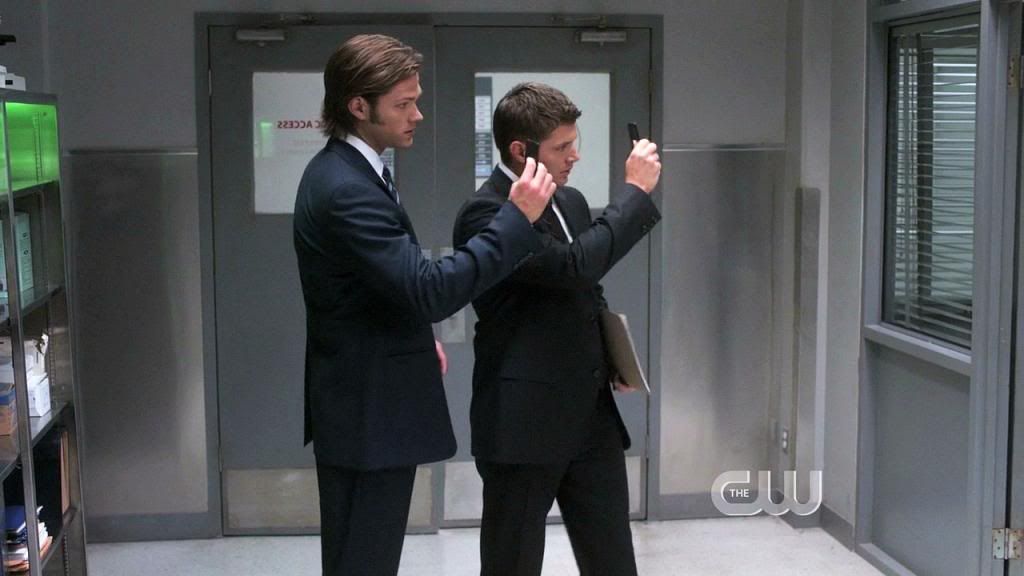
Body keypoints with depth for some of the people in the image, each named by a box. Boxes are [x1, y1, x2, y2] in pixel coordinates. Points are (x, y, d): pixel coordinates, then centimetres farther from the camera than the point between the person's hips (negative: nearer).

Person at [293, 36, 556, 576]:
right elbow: (430, 290, -30)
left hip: (363, 400, 10)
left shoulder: (342, 169, 9)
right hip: (369, 411, -10)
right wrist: (517, 218, -27)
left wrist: (418, 337, 16)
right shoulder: (346, 190, -24)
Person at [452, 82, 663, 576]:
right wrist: (635, 189, -17)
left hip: (592, 414, 7)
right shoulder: (483, 214, -15)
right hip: (524, 421, -7)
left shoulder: (571, 202, 11)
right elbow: (575, 266, -27)